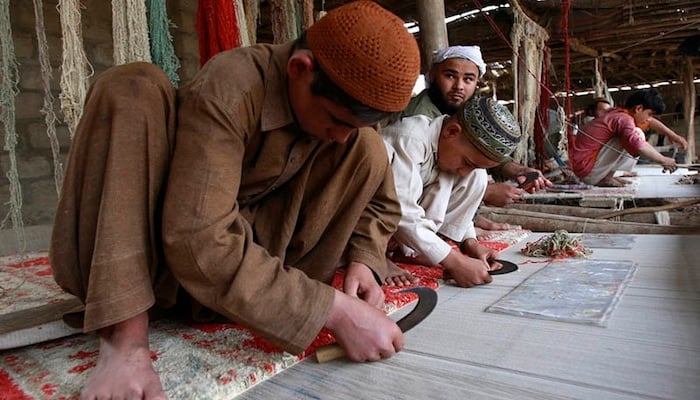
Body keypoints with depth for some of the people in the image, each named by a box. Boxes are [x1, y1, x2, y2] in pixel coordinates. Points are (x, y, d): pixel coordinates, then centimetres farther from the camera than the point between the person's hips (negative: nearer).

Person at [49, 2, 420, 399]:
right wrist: (335, 309, -37)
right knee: (133, 89, -29)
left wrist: (362, 261, -19)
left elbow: (381, 201, 0)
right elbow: (198, 245, -37)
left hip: (248, 241, 4)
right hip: (172, 254, -3)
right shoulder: (229, 87, -28)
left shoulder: (344, 101, -9)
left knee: (368, 150, -10)